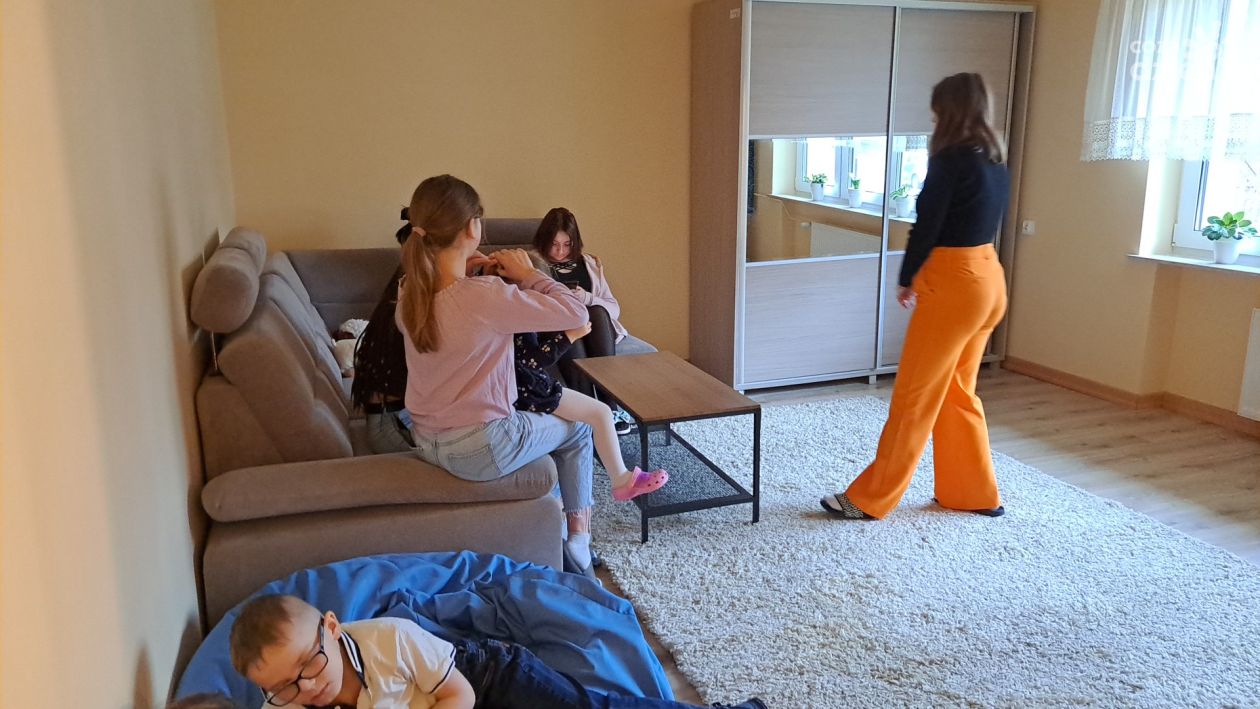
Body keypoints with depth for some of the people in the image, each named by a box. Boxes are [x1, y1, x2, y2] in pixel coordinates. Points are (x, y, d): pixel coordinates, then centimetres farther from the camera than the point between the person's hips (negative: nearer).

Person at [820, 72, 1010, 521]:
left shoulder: (951, 159, -15)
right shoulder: (994, 160, 11)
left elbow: (927, 226, -13)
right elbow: (977, 222, 14)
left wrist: (906, 280, 2)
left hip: (954, 284, -9)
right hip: (988, 280, 9)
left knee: (914, 397, -2)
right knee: (957, 392, 19)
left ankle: (870, 499, 8)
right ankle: (975, 493, 28)